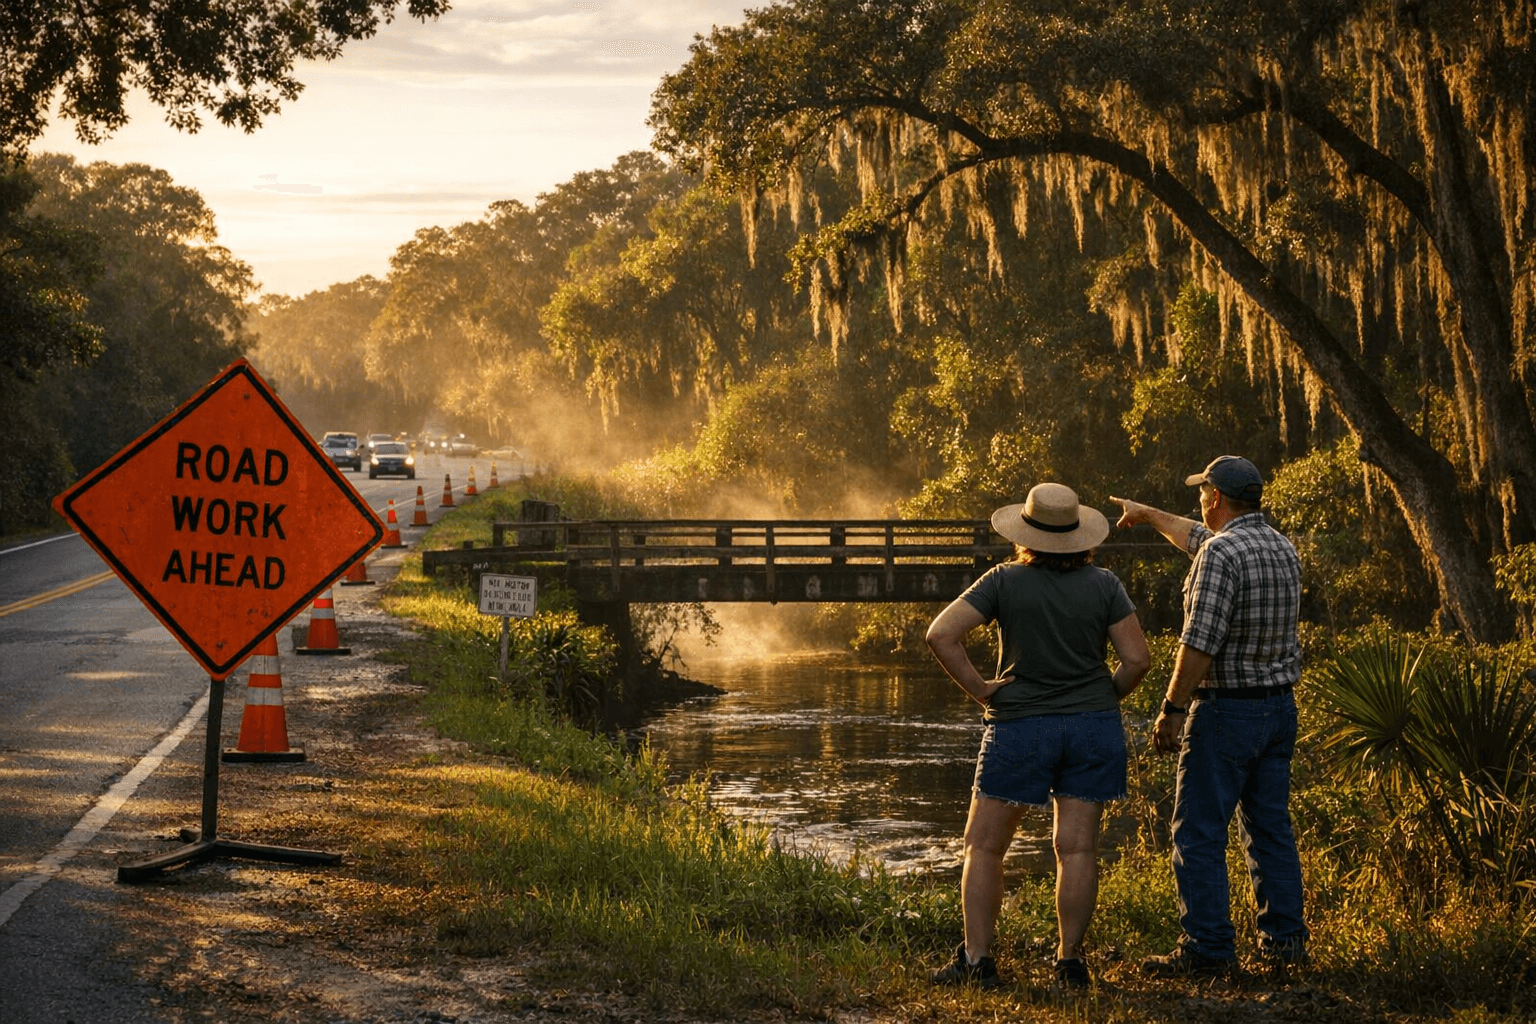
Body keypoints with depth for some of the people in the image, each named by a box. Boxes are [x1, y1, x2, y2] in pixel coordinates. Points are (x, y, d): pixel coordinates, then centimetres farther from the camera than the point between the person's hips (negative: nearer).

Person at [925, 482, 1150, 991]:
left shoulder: (1005, 581, -6)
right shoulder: (1103, 584, -1)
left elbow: (940, 634, -14)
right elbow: (1137, 659, -3)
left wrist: (978, 688, -5)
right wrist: (1106, 698, 12)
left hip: (1019, 726, -2)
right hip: (1093, 726, 2)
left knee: (984, 846, 7)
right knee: (1077, 847, 6)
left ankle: (977, 961, 4)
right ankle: (1070, 962, 8)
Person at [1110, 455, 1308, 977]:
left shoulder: (1222, 554, -17)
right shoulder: (1282, 548, 11)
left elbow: (1200, 642, -22)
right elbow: (1198, 538, 28)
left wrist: (1172, 709, -15)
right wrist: (1148, 514, 40)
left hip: (1226, 708, -8)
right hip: (1279, 705, 9)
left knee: (1199, 832, -3)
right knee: (1270, 825, 14)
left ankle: (1207, 948, -3)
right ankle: (1284, 937, 17)